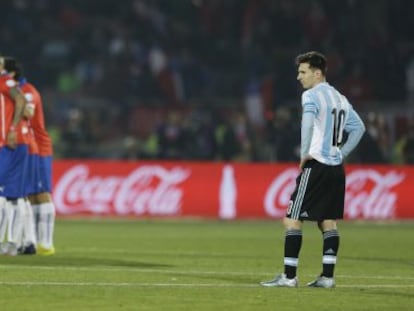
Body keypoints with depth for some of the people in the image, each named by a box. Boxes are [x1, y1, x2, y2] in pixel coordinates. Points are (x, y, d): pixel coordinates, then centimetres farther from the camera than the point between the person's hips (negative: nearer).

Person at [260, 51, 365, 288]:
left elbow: (308, 123, -26)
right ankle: (327, 276, 7)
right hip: (336, 167, 8)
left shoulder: (312, 95, -8)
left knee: (293, 219, -4)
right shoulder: (340, 98, 16)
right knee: (328, 222, 11)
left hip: (316, 165, -8)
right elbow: (359, 128, 23)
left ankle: (289, 276, -7)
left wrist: (305, 153, -17)